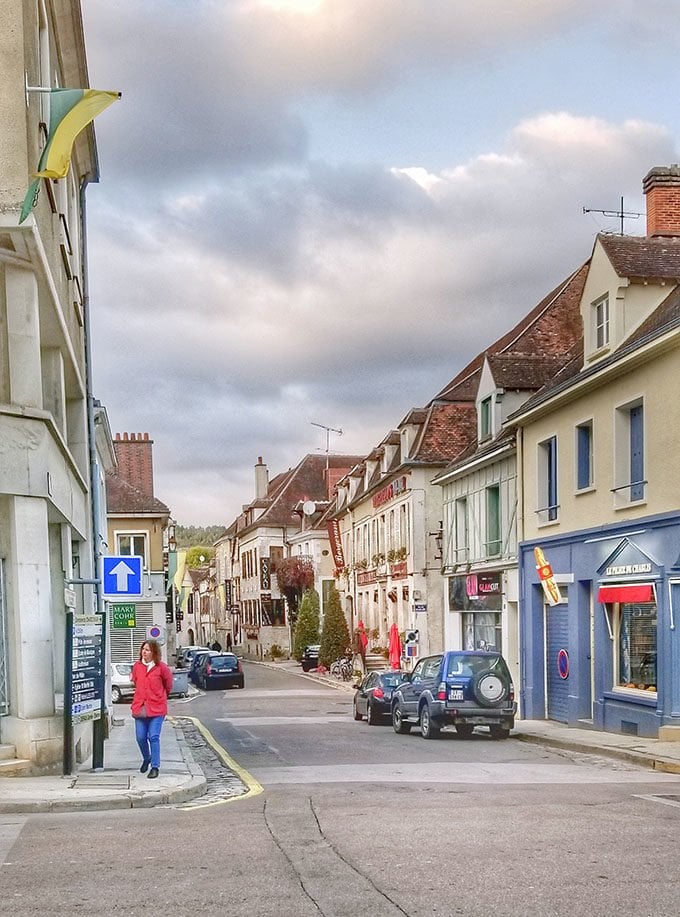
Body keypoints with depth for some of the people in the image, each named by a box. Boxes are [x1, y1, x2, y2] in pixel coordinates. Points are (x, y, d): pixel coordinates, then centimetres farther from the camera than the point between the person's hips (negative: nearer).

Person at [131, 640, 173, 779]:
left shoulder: (161, 667, -7)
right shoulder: (137, 666, 5)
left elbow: (168, 685, 9)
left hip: (157, 708, -4)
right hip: (140, 707, 4)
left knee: (154, 737, -8)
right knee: (140, 737, 5)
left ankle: (155, 767, 0)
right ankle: (146, 759, 33)